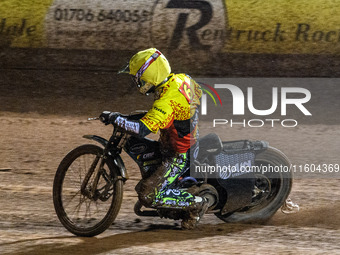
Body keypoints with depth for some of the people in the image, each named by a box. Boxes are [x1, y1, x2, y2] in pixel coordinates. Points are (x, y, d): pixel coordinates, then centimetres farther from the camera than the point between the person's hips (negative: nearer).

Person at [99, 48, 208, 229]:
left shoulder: (167, 101, -31)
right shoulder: (182, 79, -5)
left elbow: (142, 129, -40)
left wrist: (115, 119, -27)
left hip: (181, 155, -9)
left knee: (148, 197, -12)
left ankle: (196, 204, -4)